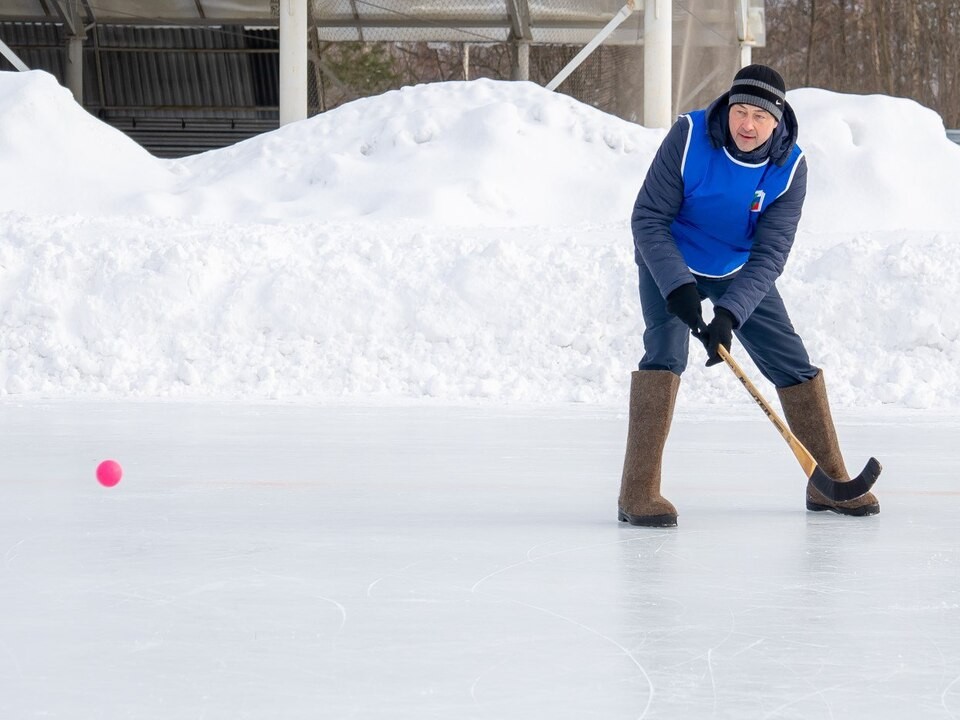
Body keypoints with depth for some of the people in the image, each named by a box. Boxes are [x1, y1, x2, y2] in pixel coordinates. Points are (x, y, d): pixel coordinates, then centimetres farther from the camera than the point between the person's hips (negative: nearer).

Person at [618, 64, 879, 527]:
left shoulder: (789, 167, -21)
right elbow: (648, 219, -24)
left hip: (740, 273, 3)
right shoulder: (689, 137, -28)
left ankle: (829, 484, 19)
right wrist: (677, 287, -36)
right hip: (670, 265, -3)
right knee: (666, 352, -25)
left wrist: (728, 315, -37)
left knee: (792, 363, 3)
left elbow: (769, 256, -24)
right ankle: (638, 492, -27)